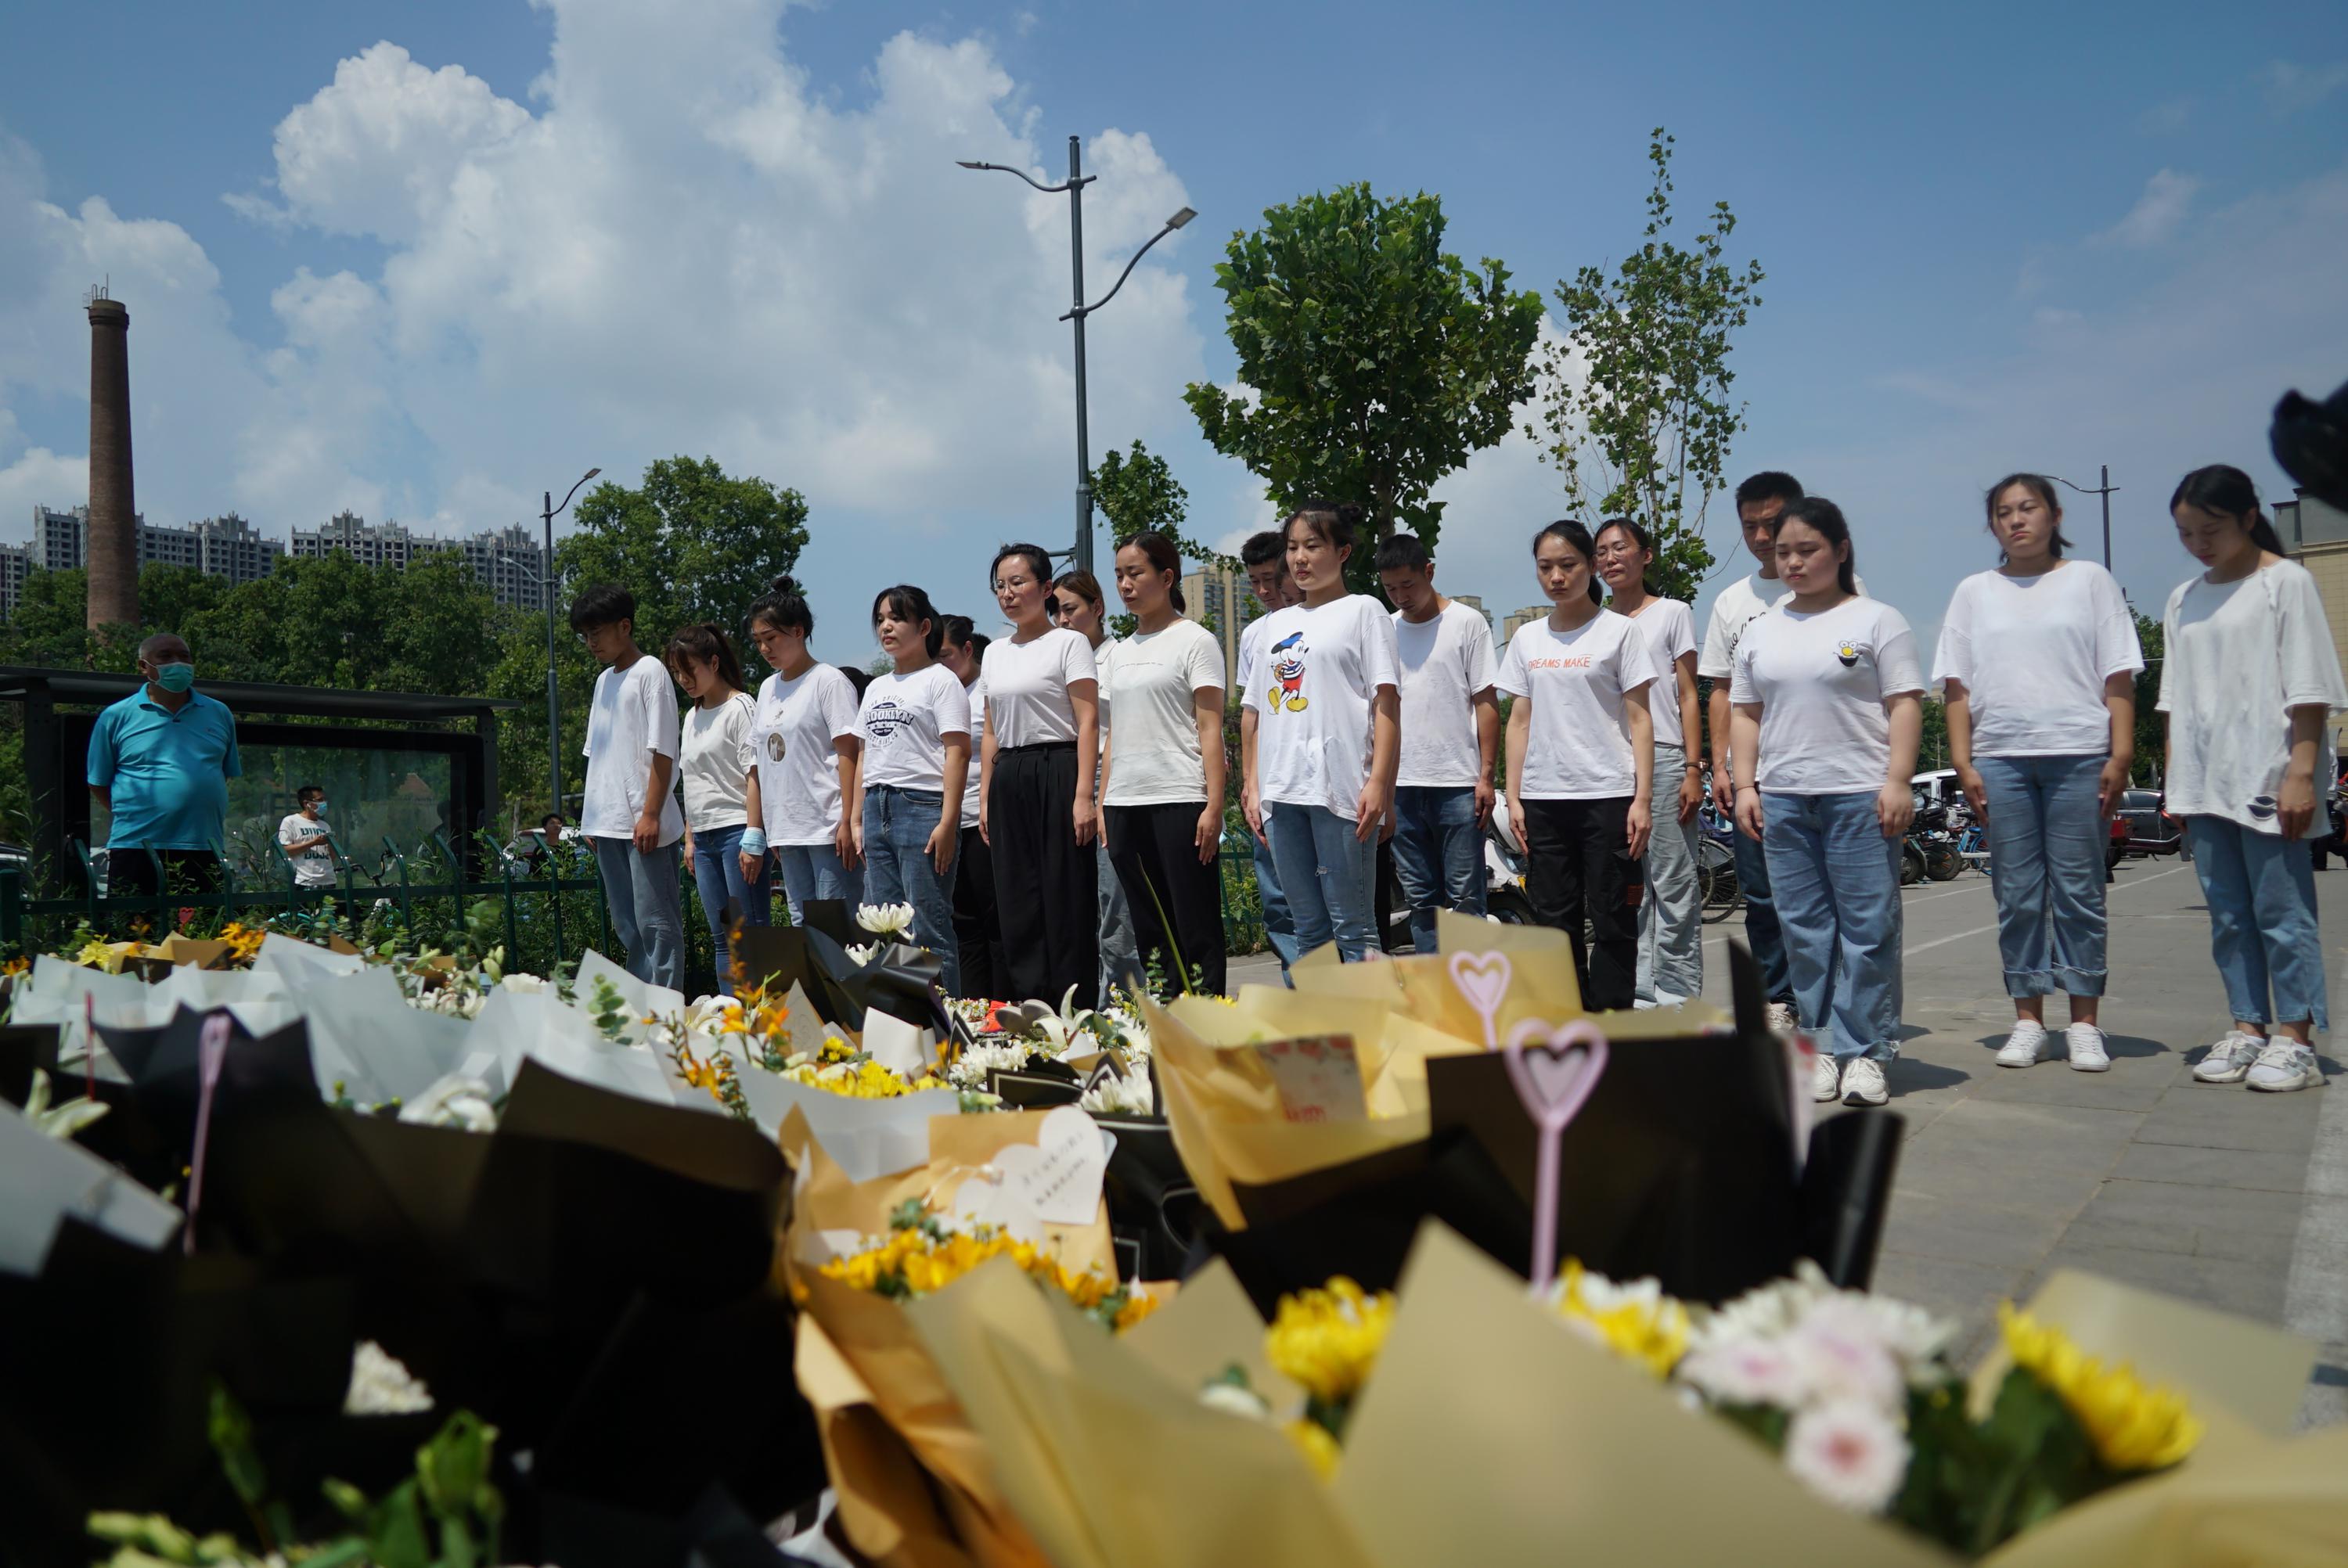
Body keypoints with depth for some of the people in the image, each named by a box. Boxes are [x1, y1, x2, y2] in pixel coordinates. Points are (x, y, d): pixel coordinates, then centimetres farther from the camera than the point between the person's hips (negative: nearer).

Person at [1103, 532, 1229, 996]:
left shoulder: (1194, 640, 0)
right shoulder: (1117, 652, 17)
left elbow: (1210, 728, -6)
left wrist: (1214, 805, -14)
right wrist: (1102, 805, 11)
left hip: (1180, 800, -6)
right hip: (1125, 803, 6)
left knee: (1196, 925, -5)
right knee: (1150, 930, 8)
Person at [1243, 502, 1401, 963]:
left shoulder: (1363, 611, 4)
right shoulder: (1277, 624, 20)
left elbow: (1387, 702, -3)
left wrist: (1378, 781, -13)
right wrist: (1254, 786, 12)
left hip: (1340, 788, -5)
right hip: (1283, 791, 6)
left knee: (1352, 925, -5)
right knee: (1309, 929, 8)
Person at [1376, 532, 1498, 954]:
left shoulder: (1467, 623, 1)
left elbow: (1487, 703, -2)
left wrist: (1486, 776, -8)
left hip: (1458, 784, -4)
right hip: (1402, 786, 5)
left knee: (1464, 896, -3)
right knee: (1421, 898, 9)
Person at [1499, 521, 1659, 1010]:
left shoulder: (1619, 631, 1)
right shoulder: (1527, 638, 12)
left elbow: (1639, 719, -2)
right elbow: (1519, 721, 13)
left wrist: (1641, 799, -9)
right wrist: (1513, 798, 6)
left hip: (1607, 795, -4)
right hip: (1543, 798, 4)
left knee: (1612, 921, -2)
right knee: (1554, 919, 7)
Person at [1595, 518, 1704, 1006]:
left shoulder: (1672, 613, 7)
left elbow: (1688, 696, 2)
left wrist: (1693, 769, -7)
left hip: (1662, 756, -4)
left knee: (1674, 882, -5)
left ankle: (1677, 997, -2)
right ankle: (1637, 994, 11)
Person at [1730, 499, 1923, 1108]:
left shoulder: (1876, 620, 3)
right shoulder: (1760, 631, 16)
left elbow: (1905, 705, -3)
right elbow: (1745, 714, 16)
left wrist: (1898, 783, -12)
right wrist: (1744, 786, 6)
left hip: (1861, 795, -4)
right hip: (1783, 799, 4)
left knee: (1867, 927, -3)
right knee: (1805, 930, 6)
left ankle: (1863, 1052, 3)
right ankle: (1822, 1047, 14)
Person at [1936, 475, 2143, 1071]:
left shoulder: (2088, 580, 8)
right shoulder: (1974, 592, 13)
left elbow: (2119, 678, 4)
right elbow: (1956, 686, 9)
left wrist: (2121, 755, -6)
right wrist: (1963, 762, 0)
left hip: (2080, 754, -2)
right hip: (1999, 758, 2)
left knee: (2079, 892, 1)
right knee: (2017, 896, 4)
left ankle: (2085, 1024, 8)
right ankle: (2028, 1022, 12)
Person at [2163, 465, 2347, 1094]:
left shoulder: (2284, 582, -1)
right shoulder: (2182, 601, 15)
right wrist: (2175, 779, 12)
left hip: (2267, 776, -5)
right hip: (2204, 781, 6)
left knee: (2281, 910, -4)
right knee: (2228, 915, 7)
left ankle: (2294, 1037, 1)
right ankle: (2247, 1028, 13)